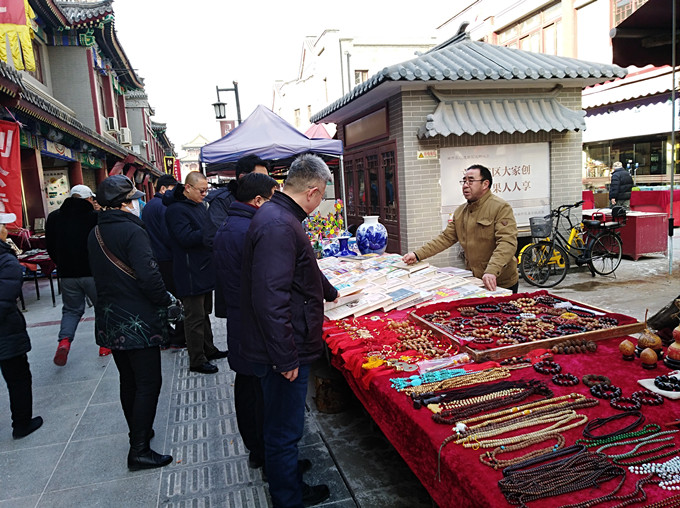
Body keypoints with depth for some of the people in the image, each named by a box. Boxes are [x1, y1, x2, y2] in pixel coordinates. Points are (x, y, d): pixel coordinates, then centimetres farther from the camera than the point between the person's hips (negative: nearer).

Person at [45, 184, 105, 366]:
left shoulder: (54, 218, 5)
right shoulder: (96, 217, -11)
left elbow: (51, 247, 12)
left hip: (67, 274, 4)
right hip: (93, 273, -4)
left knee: (71, 310, 18)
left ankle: (64, 340, -3)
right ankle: (105, 344, 15)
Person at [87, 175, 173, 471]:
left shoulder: (95, 234, 8)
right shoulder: (132, 231, -18)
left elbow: (99, 274, 15)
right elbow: (148, 275, -25)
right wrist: (166, 299, -9)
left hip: (110, 321, 9)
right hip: (138, 322, -9)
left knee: (128, 381, 20)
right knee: (148, 383, 0)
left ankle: (139, 432, 36)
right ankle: (139, 450, 4)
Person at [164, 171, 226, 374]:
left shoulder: (199, 205, 14)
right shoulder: (176, 209, -16)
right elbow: (186, 238, -24)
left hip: (204, 270, 10)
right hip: (190, 273, -10)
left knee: (204, 313, 20)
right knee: (195, 318, -2)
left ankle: (208, 350, 33)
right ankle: (196, 361, 8)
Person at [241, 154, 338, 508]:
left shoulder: (279, 216, 10)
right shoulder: (278, 226, -25)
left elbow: (303, 269, 28)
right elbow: (270, 299, -30)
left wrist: (328, 292, 42)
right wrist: (286, 358, -24)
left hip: (284, 348, 10)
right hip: (284, 353, -10)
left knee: (280, 423, 27)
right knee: (284, 429, 10)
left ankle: (283, 467, 47)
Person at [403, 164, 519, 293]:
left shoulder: (500, 208, -13)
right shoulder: (460, 212, 10)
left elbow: (507, 243, -23)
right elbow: (445, 238, 7)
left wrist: (492, 271, -37)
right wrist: (417, 254, -4)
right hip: (473, 281, 6)